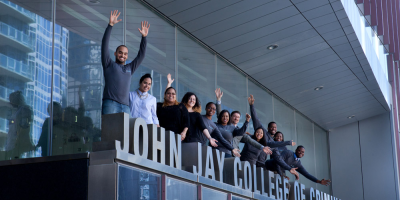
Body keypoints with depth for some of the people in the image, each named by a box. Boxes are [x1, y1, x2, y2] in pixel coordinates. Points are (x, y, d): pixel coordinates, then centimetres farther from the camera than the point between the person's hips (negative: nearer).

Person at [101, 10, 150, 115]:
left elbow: (141, 55, 29)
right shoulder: (109, 65, 15)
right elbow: (104, 45, 8)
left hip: (125, 106, 4)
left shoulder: (129, 68, 27)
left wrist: (144, 37, 23)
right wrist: (110, 25, 3)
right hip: (110, 104, -4)